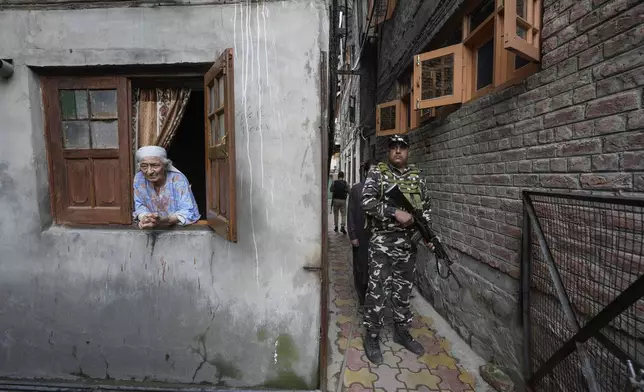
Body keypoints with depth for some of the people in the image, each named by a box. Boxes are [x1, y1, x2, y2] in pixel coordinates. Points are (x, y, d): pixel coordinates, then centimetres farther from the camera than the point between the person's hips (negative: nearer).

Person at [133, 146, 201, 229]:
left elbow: (189, 213, -22)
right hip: (154, 230, 4)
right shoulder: (139, 178, -4)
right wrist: (145, 218, -19)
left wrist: (162, 221, -36)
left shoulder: (178, 179, -17)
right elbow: (140, 206, 3)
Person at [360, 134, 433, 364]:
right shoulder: (377, 173, -4)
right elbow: (367, 202, -17)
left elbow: (425, 207, 15)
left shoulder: (416, 176, 10)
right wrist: (395, 213, -24)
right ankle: (372, 338, 20)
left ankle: (402, 332, 35)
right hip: (382, 243, -4)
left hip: (408, 244, 5)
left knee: (403, 290, 17)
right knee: (377, 291, 2)